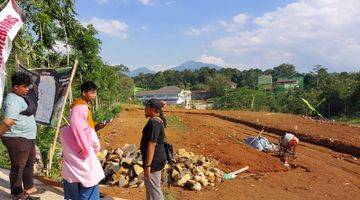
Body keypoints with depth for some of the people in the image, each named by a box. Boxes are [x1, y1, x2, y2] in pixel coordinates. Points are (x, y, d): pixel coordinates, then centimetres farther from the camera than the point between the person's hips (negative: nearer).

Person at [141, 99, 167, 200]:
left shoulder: (154, 122, -23)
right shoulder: (158, 120, 9)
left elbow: (152, 144, -26)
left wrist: (147, 165, -25)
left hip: (154, 160, -10)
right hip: (156, 158, 10)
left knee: (154, 189, 3)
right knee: (149, 185, 25)